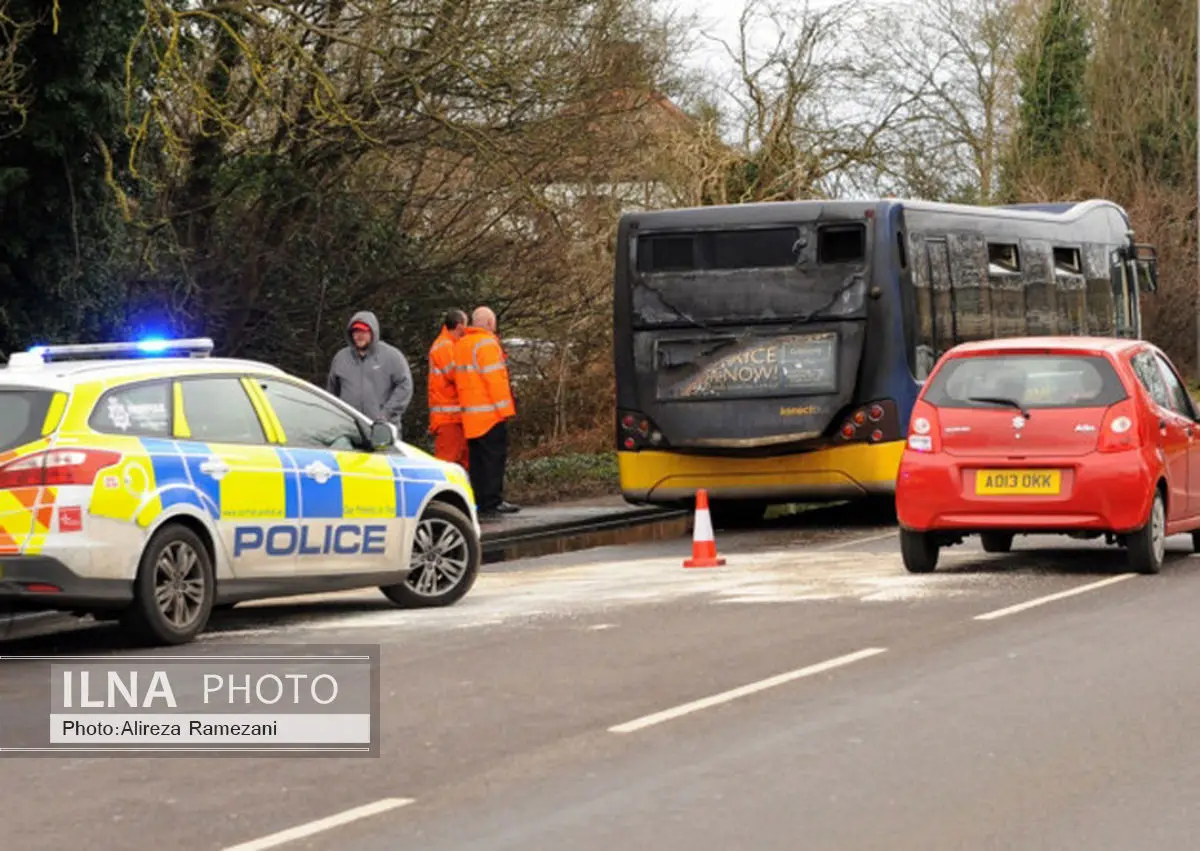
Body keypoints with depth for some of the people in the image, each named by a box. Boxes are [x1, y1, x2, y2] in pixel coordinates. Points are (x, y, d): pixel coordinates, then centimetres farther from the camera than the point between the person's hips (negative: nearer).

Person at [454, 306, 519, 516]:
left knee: (477, 459, 9)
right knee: (494, 457, -5)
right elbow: (495, 378, -16)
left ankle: (478, 501, 9)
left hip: (470, 414, 8)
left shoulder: (460, 345, 16)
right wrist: (504, 409, -14)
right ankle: (492, 502, -7)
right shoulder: (486, 343, -12)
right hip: (490, 412, -8)